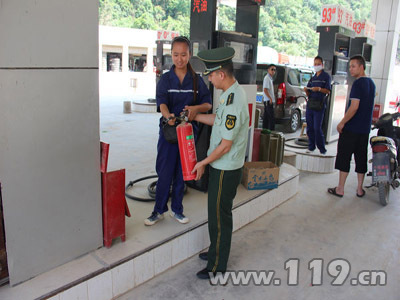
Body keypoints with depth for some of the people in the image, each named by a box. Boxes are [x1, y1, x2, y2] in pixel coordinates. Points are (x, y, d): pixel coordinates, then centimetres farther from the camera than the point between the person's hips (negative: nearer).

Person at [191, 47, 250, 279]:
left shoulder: (233, 103, -27)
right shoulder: (234, 92, 5)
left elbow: (225, 146, -23)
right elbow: (218, 120, 18)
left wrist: (203, 163, -11)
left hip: (226, 169, -10)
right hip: (224, 166, 10)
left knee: (219, 215, 4)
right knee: (218, 211, 22)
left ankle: (217, 266, 22)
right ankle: (217, 251, 41)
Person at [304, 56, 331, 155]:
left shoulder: (326, 76, 2)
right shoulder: (313, 78, 18)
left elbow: (328, 91, -6)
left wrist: (319, 89, -23)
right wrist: (306, 90, -6)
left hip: (319, 105, -6)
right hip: (310, 104, 6)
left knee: (317, 128, -11)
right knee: (310, 127, 6)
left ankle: (322, 149, -2)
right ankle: (311, 147, 16)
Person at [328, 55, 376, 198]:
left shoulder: (358, 83, -15)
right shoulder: (371, 83, 12)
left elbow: (354, 107, -21)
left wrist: (342, 123, -13)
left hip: (351, 128, -8)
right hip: (365, 128, 8)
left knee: (344, 157, 0)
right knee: (361, 158, 12)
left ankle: (340, 189, 5)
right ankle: (359, 189, 19)